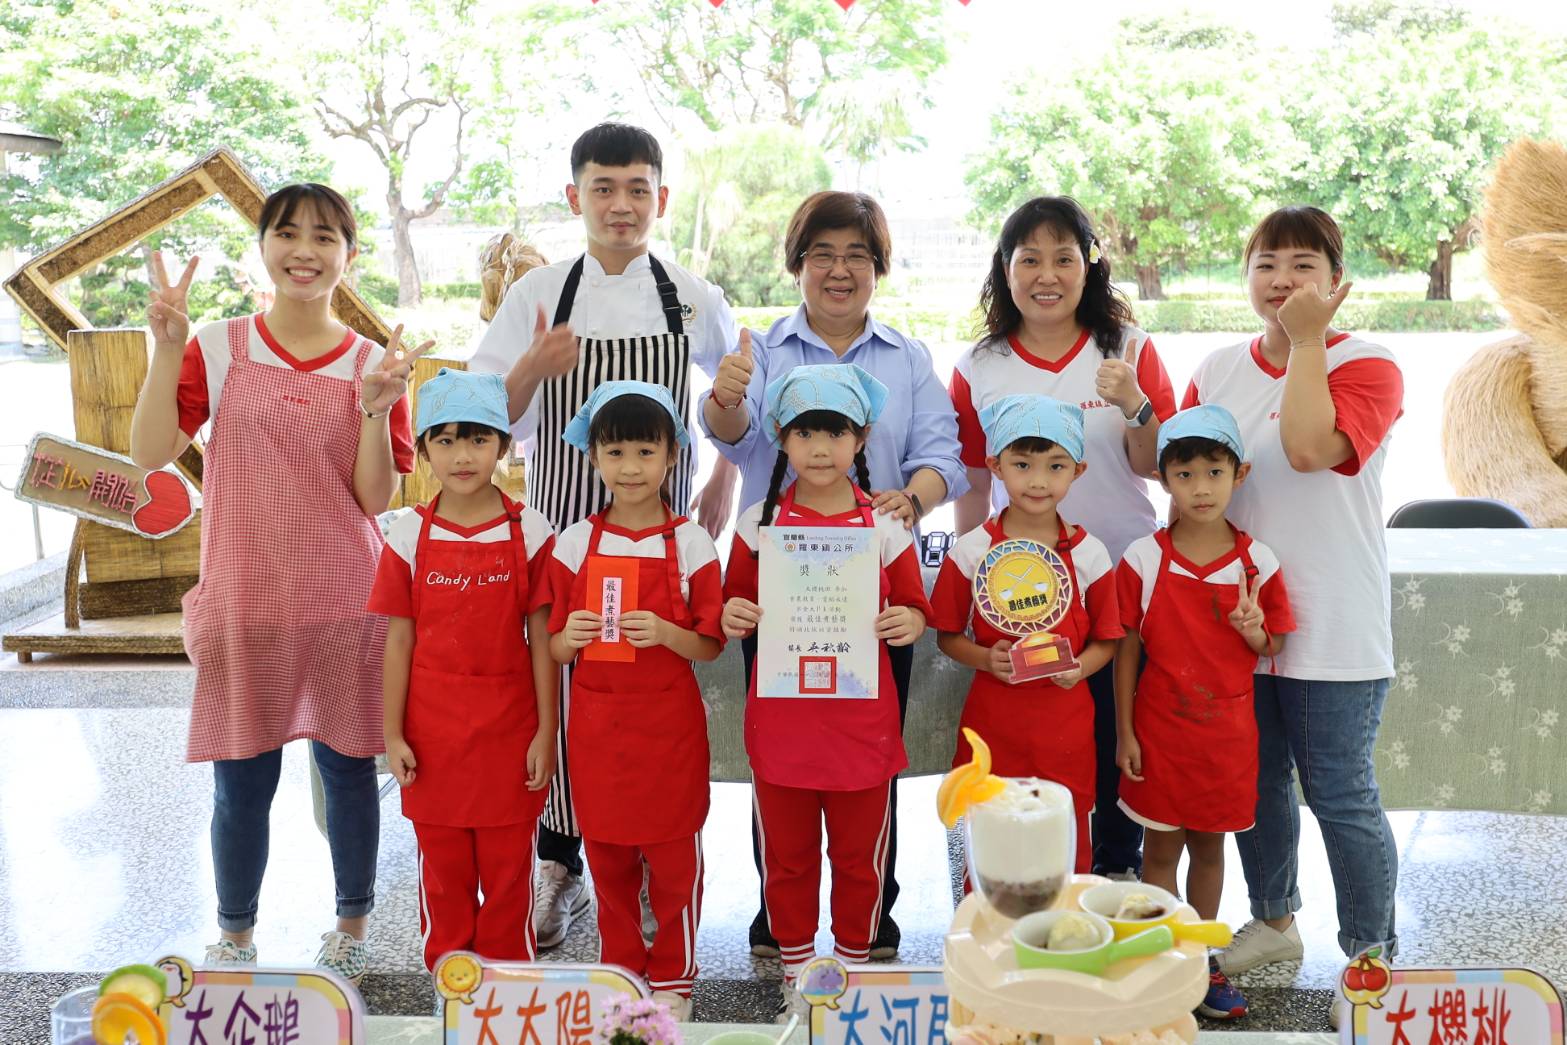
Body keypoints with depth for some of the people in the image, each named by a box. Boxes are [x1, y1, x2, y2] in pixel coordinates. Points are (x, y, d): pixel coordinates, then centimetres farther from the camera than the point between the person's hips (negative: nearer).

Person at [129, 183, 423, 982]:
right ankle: (233, 939, 31)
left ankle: (351, 930, 31)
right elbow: (151, 452, -8)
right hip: (243, 601, 0)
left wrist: (375, 408, -18)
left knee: (347, 768, 11)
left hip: (344, 602, 0)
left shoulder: (373, 363, 0)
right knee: (241, 783, 9)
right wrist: (167, 348, -15)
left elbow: (376, 499, -5)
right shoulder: (218, 348, 1)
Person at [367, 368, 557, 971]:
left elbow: (541, 638, -2)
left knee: (509, 868, 10)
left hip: (510, 728, -1)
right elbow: (399, 640, 2)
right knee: (443, 870, 13)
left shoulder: (529, 532, -4)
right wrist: (392, 733, 0)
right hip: (433, 729, 1)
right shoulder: (409, 536, -1)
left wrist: (546, 731, -4)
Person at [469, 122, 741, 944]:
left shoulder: (694, 300, 3)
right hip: (561, 529, 0)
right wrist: (531, 369, -20)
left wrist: (724, 483, 12)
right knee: (559, 696, 2)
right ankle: (560, 869, 21)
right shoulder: (538, 296, 0)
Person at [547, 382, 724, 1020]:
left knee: (674, 856, 7)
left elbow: (710, 647, -2)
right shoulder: (575, 543, 2)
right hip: (596, 724, 2)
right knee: (607, 855, 13)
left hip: (669, 725, -2)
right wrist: (570, 637, -17)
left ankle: (673, 979, 25)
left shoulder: (691, 544, -4)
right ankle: (620, 971, 32)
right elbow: (555, 649, 5)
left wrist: (665, 633, -21)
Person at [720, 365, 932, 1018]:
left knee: (859, 858, 12)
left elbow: (913, 607, 5)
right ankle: (796, 978, 32)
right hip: (780, 721, 1)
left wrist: (909, 622, -17)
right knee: (787, 857, 13)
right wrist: (732, 617, -13)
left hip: (861, 720, 0)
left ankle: (853, 971, 33)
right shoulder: (759, 523, 0)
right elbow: (736, 603, 9)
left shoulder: (885, 525, -2)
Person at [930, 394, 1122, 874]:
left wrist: (1079, 667, -15)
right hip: (991, 723, -1)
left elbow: (1105, 640, 5)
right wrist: (985, 658, -16)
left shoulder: (1088, 553, -2)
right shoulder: (971, 551, -5)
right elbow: (947, 635, 2)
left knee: (1069, 847, 12)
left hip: (1065, 729, 1)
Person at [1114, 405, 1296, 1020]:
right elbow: (1127, 649, -3)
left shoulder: (1256, 563, -4)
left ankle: (1202, 958, 31)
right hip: (1159, 728, -1)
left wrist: (1254, 632, -19)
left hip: (1227, 731, 2)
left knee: (1209, 847, 15)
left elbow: (1273, 650, 4)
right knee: (1161, 849, 8)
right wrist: (1123, 733, -4)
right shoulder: (1142, 560, -8)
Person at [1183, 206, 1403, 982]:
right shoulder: (1219, 370, 7)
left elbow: (1309, 448, -26)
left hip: (1331, 624, -5)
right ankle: (1273, 921, 37)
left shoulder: (1366, 366, -8)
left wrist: (1307, 339, -18)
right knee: (1257, 780, 18)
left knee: (1340, 794, 2)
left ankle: (1373, 954, 21)